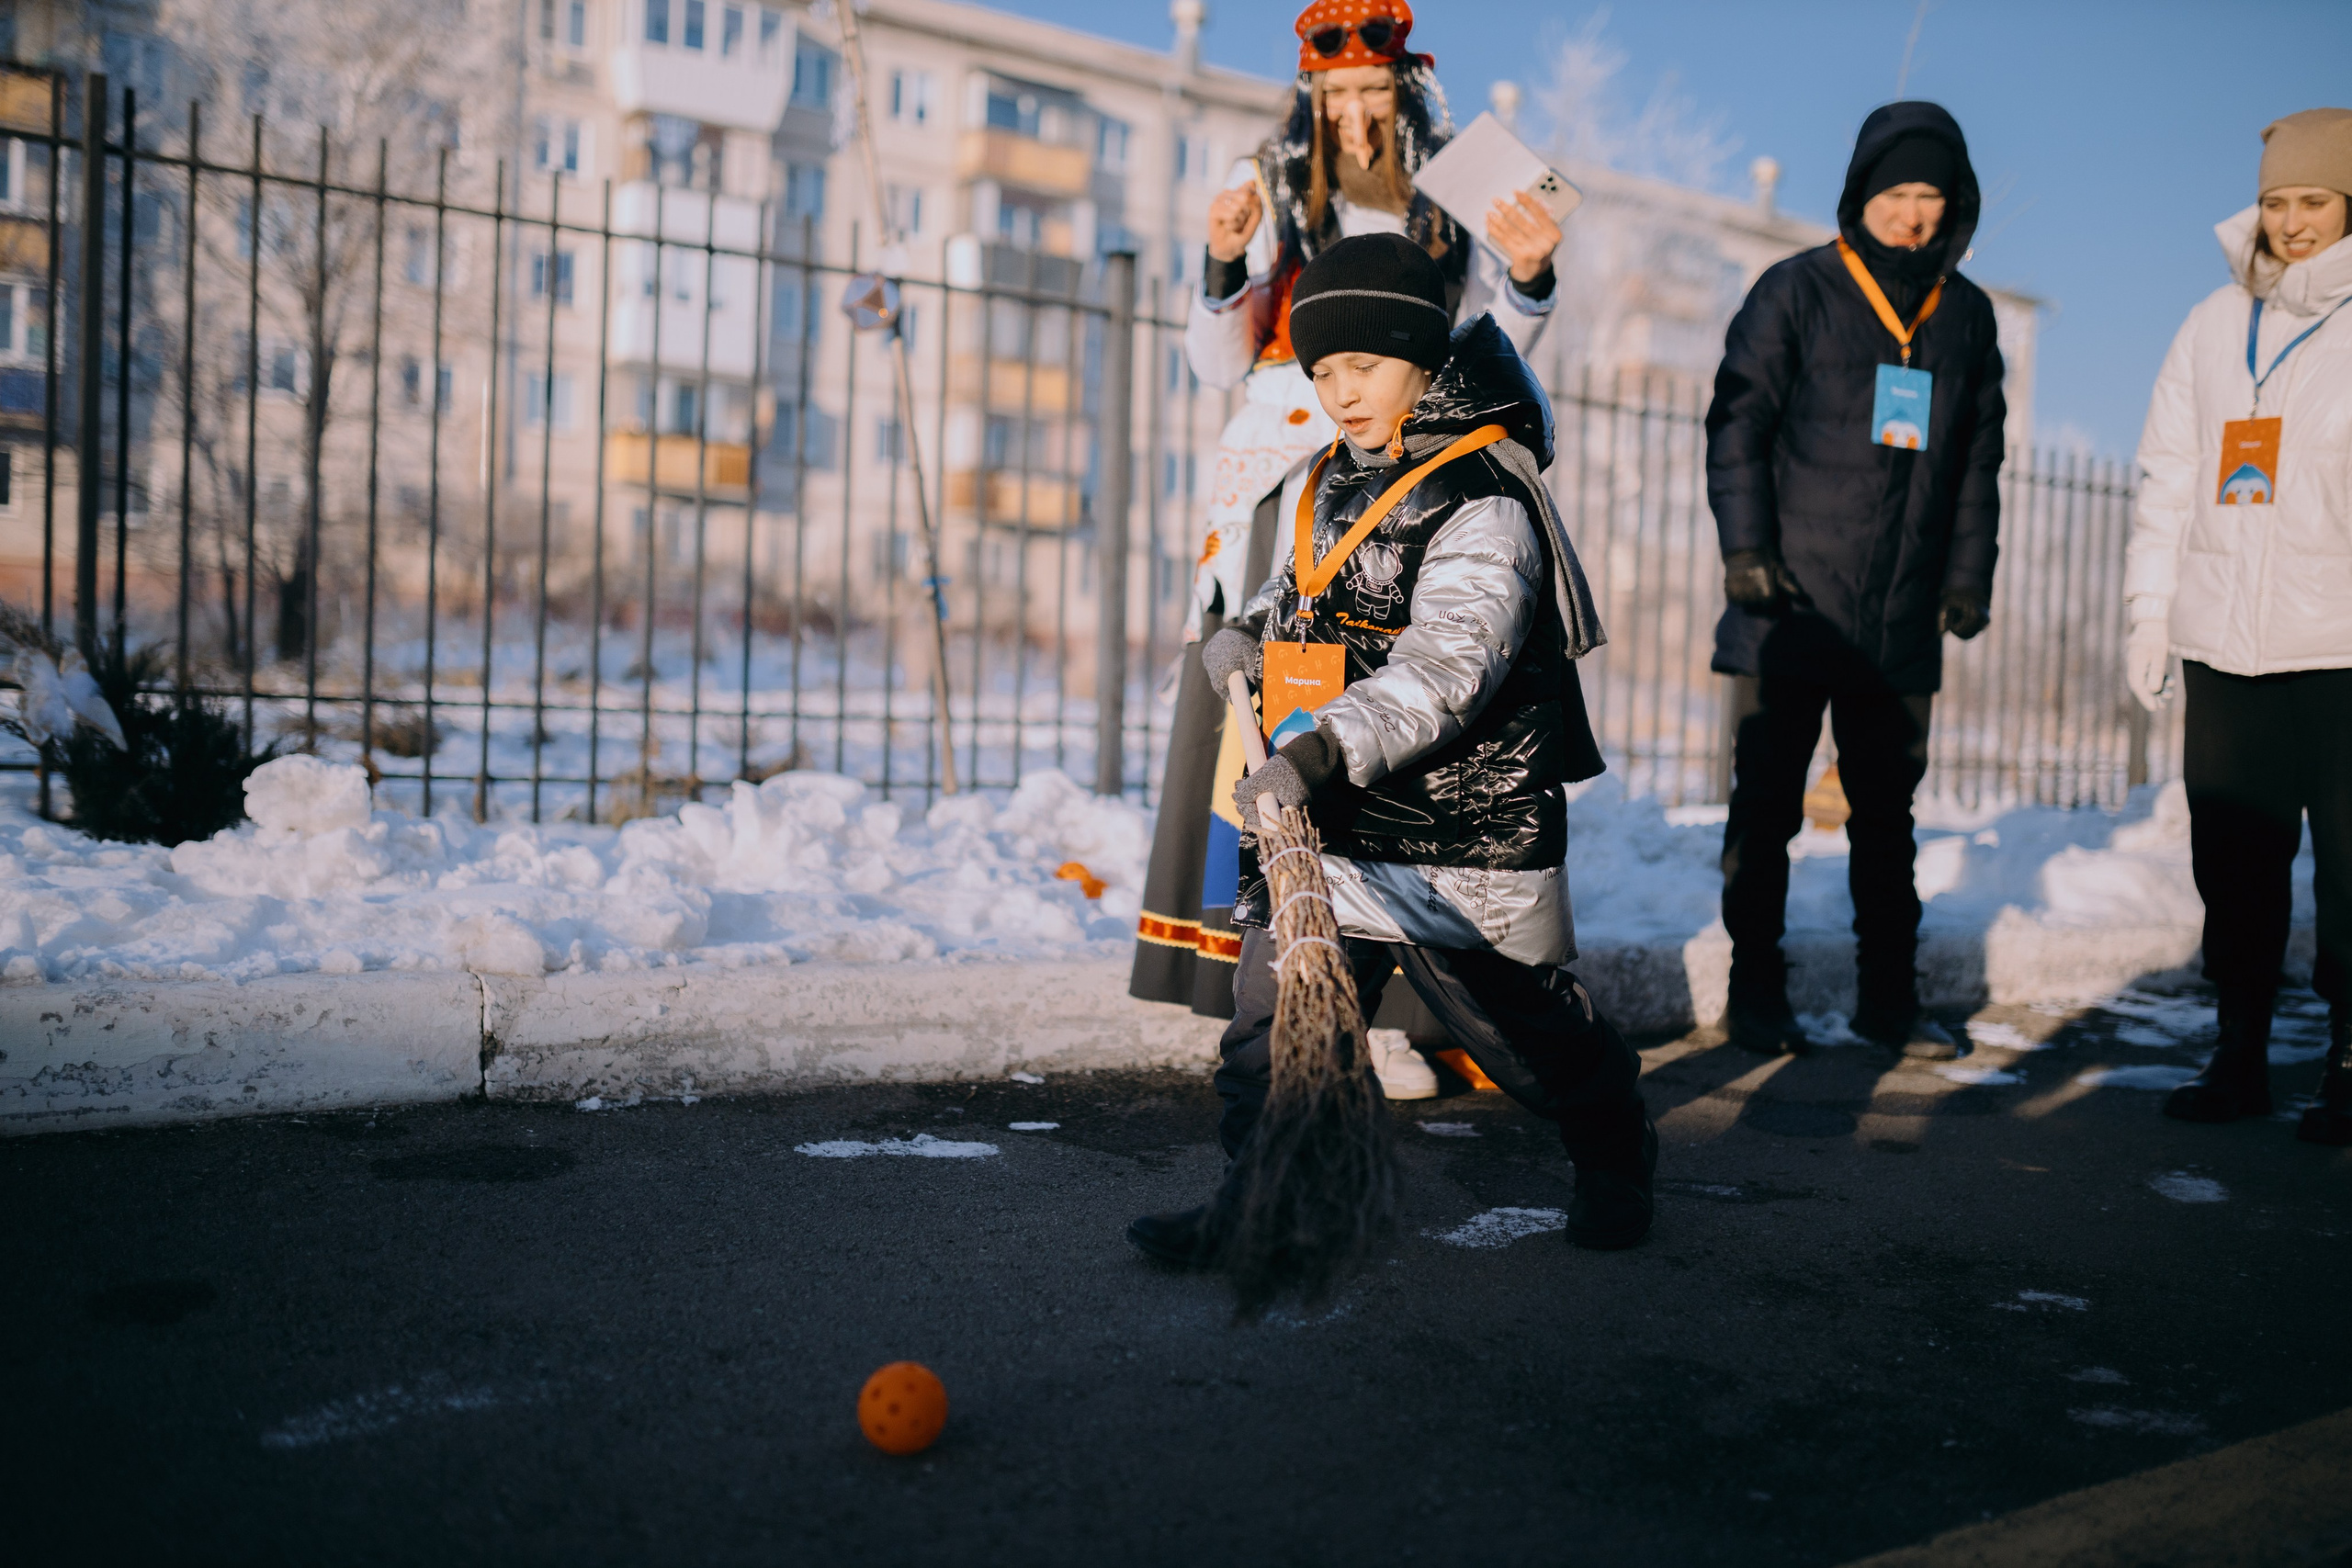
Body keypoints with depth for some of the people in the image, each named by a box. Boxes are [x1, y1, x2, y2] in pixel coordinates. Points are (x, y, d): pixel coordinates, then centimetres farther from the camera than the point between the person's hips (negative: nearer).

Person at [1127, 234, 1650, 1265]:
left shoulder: (1484, 506, -17)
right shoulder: (1333, 485, 9)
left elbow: (1442, 667, -31)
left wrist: (1323, 751, -42)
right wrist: (1252, 633, 8)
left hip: (1461, 839, -6)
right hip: (1332, 826, 7)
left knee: (1520, 1021, 10)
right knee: (1277, 1009, -1)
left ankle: (1615, 1152, 37)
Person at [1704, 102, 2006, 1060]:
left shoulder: (1967, 315, 13)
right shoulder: (1796, 292, 0)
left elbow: (1978, 460, 18)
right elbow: (1737, 423, -2)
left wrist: (1969, 576, 12)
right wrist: (1744, 546, -11)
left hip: (1902, 620, 4)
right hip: (1789, 604, -3)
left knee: (1887, 812, 9)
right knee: (1767, 807, 1)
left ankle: (1888, 996, 18)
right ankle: (1757, 995, 11)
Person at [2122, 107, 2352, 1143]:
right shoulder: (2216, 323, 12)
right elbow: (2168, 475, 14)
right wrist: (2148, 607, 7)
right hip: (2225, 642, 3)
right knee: (2233, 863, 7)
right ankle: (2239, 1056, 18)